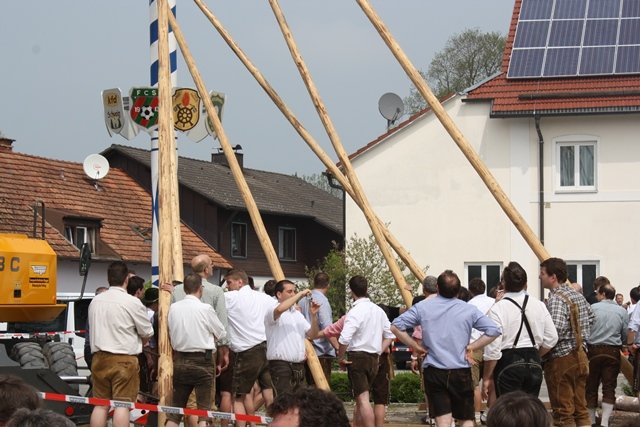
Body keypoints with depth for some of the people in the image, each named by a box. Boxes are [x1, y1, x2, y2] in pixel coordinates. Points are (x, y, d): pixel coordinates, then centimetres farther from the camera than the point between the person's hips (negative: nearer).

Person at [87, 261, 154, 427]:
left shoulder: (95, 301, 8)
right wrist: (138, 342, 20)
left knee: (100, 405, 9)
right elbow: (147, 333, -1)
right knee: (122, 405, -4)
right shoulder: (132, 302, -9)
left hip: (99, 358, 5)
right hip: (124, 360, -5)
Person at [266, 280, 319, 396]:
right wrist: (301, 294, -19)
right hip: (280, 365, -8)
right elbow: (280, 309, -29)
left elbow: (312, 335, 13)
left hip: (299, 365, 8)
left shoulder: (298, 314, 19)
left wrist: (313, 315, -3)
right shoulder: (272, 312, -4)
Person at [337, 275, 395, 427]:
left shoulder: (355, 312, -14)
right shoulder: (378, 310, 9)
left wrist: (341, 357, -8)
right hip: (374, 358, 7)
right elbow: (389, 335, 16)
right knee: (360, 399, 18)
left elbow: (344, 339, -22)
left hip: (357, 357, -7)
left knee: (362, 399, -10)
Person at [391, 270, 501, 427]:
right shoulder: (469, 310, -2)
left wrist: (415, 346, 3)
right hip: (461, 372, 0)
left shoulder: (423, 307, -1)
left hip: (434, 372, 0)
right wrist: (472, 347, 0)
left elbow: (396, 326, -4)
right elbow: (494, 330, -7)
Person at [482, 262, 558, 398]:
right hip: (534, 364, 5)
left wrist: (487, 377, -2)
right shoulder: (539, 305, 5)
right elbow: (551, 339, 9)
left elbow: (492, 348, -11)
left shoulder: (497, 309, -9)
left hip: (508, 363, -5)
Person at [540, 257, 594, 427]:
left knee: (564, 413, -3)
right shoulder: (578, 295, 10)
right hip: (580, 356, 9)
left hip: (561, 359, -9)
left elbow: (556, 329, -30)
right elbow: (590, 317, 23)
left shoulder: (556, 299, -17)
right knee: (581, 409, 13)